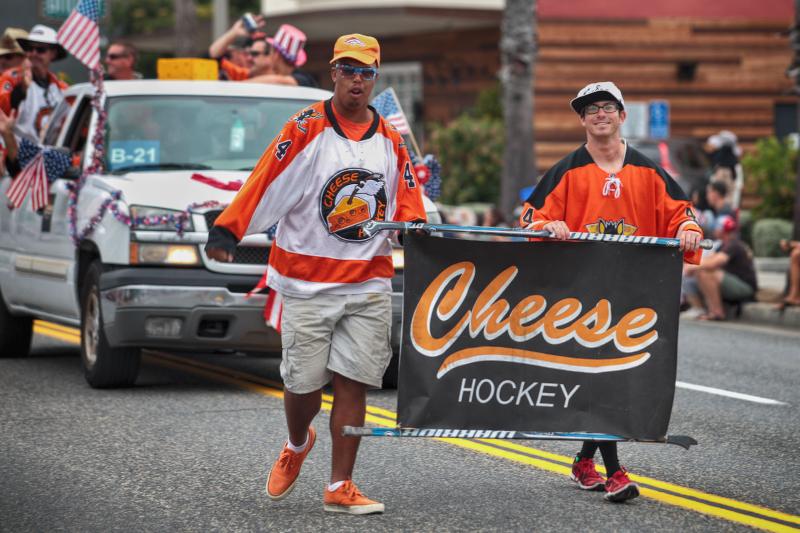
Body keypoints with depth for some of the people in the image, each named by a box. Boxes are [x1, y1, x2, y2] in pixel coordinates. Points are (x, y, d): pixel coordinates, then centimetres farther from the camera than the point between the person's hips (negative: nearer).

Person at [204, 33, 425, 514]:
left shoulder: (391, 141, 10)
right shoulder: (305, 131, -4)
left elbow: (408, 205, 13)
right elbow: (264, 186, -11)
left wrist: (412, 227, -8)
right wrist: (226, 232, -19)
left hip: (369, 284, 3)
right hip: (307, 281, -3)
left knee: (352, 382, -4)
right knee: (304, 384, 2)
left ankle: (340, 487, 1)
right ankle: (298, 445, 35)